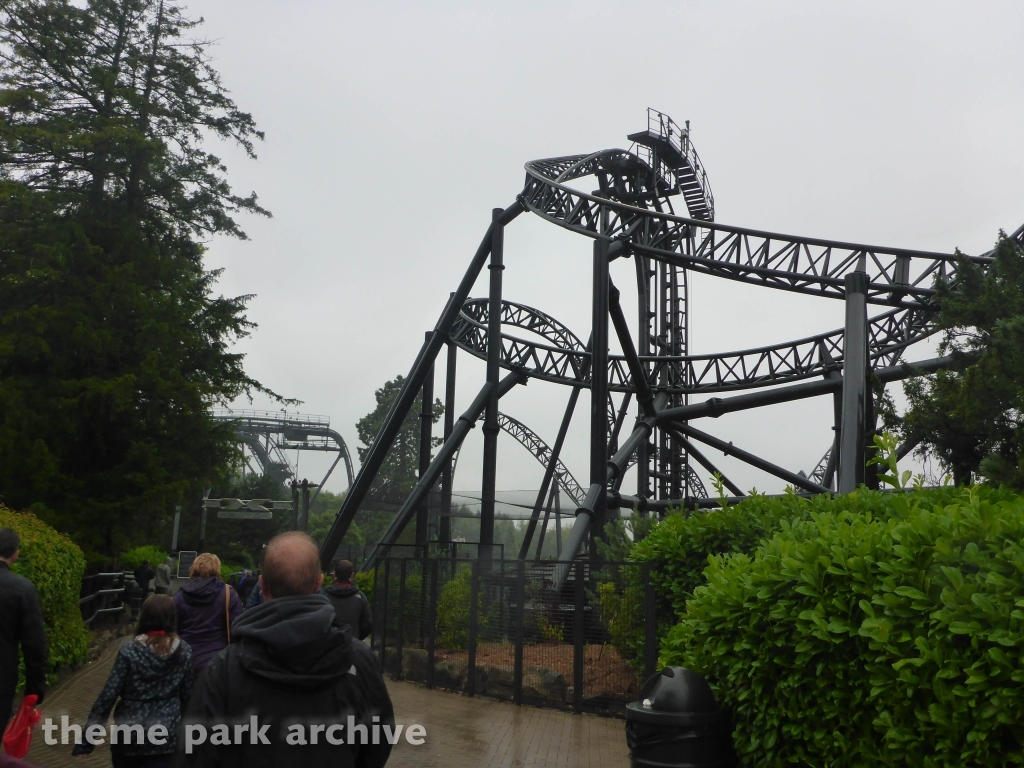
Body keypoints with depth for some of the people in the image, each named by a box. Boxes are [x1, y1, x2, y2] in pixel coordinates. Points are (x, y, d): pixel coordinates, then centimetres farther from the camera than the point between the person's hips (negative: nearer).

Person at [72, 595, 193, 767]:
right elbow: (187, 695, 2)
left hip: (129, 733, -1)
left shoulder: (130, 652, -10)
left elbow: (108, 694, -11)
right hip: (166, 735, 1)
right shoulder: (184, 652, -4)